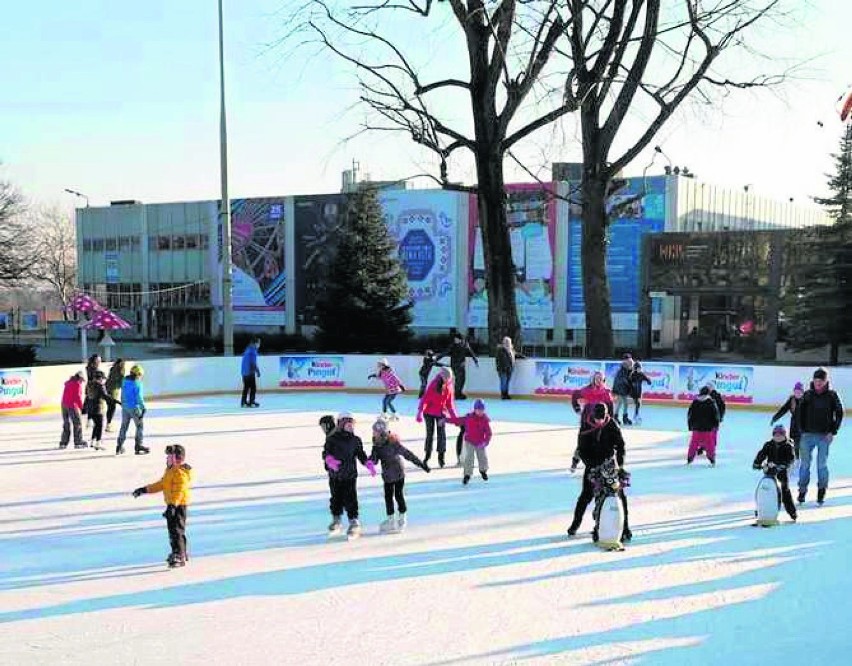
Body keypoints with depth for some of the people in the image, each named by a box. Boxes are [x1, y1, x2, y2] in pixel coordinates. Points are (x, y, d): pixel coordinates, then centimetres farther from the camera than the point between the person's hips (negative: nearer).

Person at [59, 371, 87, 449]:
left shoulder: (68, 383, 16)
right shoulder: (78, 384, -8)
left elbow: (65, 395, 16)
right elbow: (78, 396, -13)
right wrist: (81, 407, -3)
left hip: (64, 405, 8)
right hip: (72, 406, -8)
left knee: (66, 424, 14)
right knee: (77, 424, 0)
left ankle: (63, 443, 11)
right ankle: (78, 443, 0)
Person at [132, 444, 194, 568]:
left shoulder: (181, 473, -20)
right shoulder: (170, 470, 14)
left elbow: (179, 491, -29)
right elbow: (161, 484, 23)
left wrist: (172, 506, -37)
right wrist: (145, 489, 21)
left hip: (179, 505, -11)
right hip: (171, 504, 11)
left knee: (176, 530, -12)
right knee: (172, 529, 19)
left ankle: (179, 557, -11)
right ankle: (182, 552, 33)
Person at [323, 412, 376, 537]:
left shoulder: (356, 440, 1)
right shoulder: (332, 439, -6)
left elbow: (361, 455, 8)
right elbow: (325, 453, -12)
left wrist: (369, 464, -6)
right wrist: (330, 460, -32)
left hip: (350, 476, 0)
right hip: (335, 476, 0)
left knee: (350, 499, -7)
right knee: (336, 498, 14)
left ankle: (354, 521, -2)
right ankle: (336, 519, 32)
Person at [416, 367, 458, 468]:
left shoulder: (449, 387, -3)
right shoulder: (433, 385, -17)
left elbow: (450, 403, 6)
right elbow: (425, 399, -18)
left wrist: (453, 416, 1)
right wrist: (420, 412, -26)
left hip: (441, 413, 3)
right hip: (430, 413, -3)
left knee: (442, 434, -3)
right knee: (429, 434, 6)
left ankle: (441, 457, 4)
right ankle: (427, 454, 22)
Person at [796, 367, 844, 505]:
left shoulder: (832, 395, -1)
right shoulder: (808, 395, 2)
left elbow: (839, 414, 2)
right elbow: (800, 412, 7)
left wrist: (833, 432, -4)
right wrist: (802, 429, -1)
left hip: (824, 436, -1)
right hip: (807, 435, 1)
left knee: (822, 465, 3)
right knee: (804, 464, 3)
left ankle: (822, 491, 15)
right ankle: (802, 490, 12)